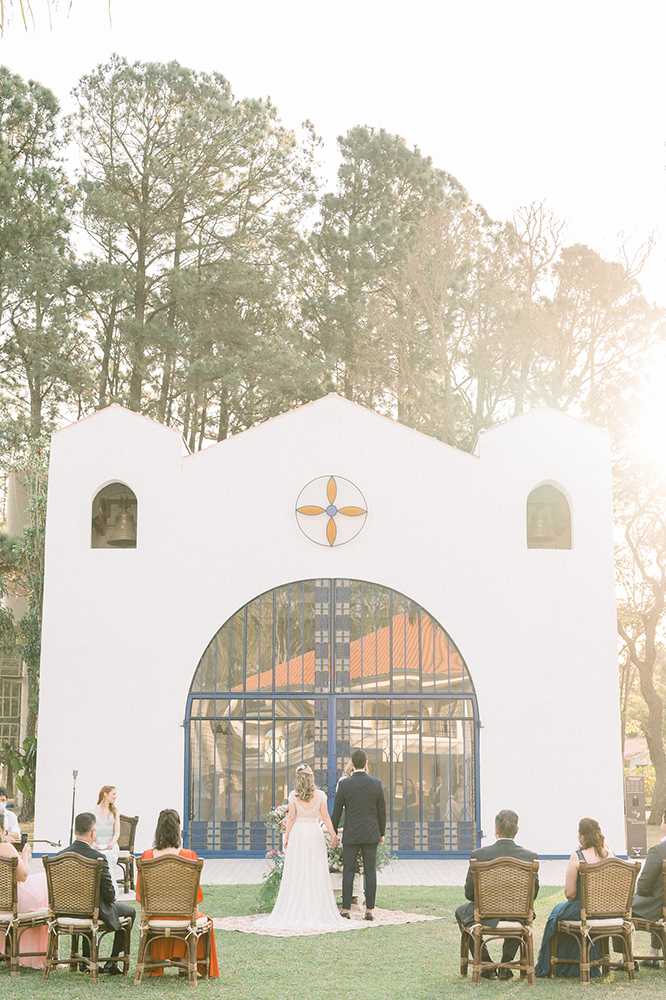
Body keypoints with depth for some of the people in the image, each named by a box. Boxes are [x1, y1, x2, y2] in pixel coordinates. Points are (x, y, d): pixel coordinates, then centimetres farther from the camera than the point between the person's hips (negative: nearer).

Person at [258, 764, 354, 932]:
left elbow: (291, 817, -3)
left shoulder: (293, 795, -4)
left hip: (297, 833, 0)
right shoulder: (320, 795, -1)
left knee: (296, 874, 3)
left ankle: (295, 912, 3)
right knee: (316, 874, 4)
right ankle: (316, 911, 2)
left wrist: (286, 837, 5)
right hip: (315, 834, 0)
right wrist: (333, 835, 10)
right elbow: (325, 817, 1)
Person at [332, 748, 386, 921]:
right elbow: (382, 811, 2)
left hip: (351, 835, -1)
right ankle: (369, 910, 4)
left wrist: (333, 833, 10)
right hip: (371, 835, 1)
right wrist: (381, 833, 13)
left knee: (348, 871, 5)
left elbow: (336, 811, -2)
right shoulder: (376, 783, -4)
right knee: (370, 871, 5)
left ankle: (346, 909, 5)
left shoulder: (344, 785, -9)